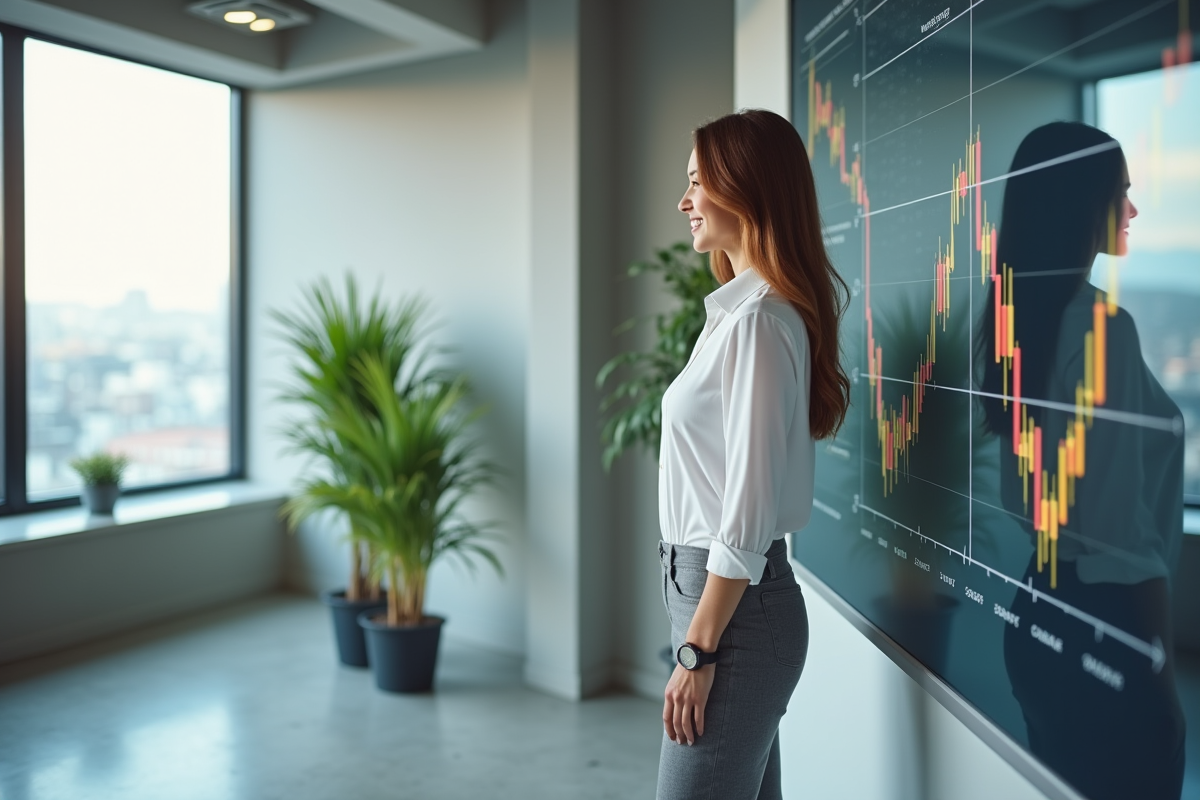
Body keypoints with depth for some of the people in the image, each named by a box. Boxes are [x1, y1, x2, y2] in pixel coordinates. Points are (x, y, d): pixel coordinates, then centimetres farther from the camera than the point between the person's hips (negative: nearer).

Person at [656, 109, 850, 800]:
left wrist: (698, 650, -17)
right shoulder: (740, 309, 12)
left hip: (736, 606, -9)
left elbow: (748, 508, -22)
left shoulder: (758, 320, -18)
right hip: (717, 589, 9)